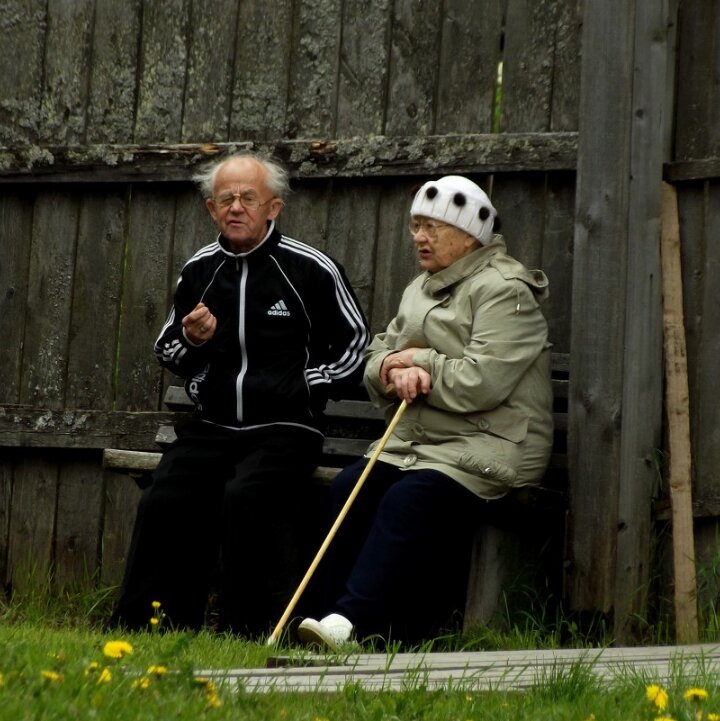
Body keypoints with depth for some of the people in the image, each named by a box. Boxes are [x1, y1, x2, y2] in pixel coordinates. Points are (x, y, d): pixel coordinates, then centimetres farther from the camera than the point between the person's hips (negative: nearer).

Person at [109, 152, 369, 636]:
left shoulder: (313, 269, -1)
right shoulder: (199, 270, 12)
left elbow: (356, 346, 6)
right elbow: (167, 353, 24)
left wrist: (303, 384, -5)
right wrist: (192, 341, 1)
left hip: (285, 428, -4)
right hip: (211, 427, 4)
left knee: (246, 497, -33)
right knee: (163, 503, -22)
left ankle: (248, 632, -24)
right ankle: (143, 632, -16)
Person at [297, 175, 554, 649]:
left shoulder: (503, 291, -8)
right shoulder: (421, 290, 20)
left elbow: (480, 383, -19)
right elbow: (376, 363, 16)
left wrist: (420, 361, -6)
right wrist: (396, 373, -8)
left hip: (488, 447, -8)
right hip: (415, 442, 8)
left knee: (410, 498, -31)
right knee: (351, 487, -17)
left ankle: (355, 620, -37)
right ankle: (343, 619, -18)